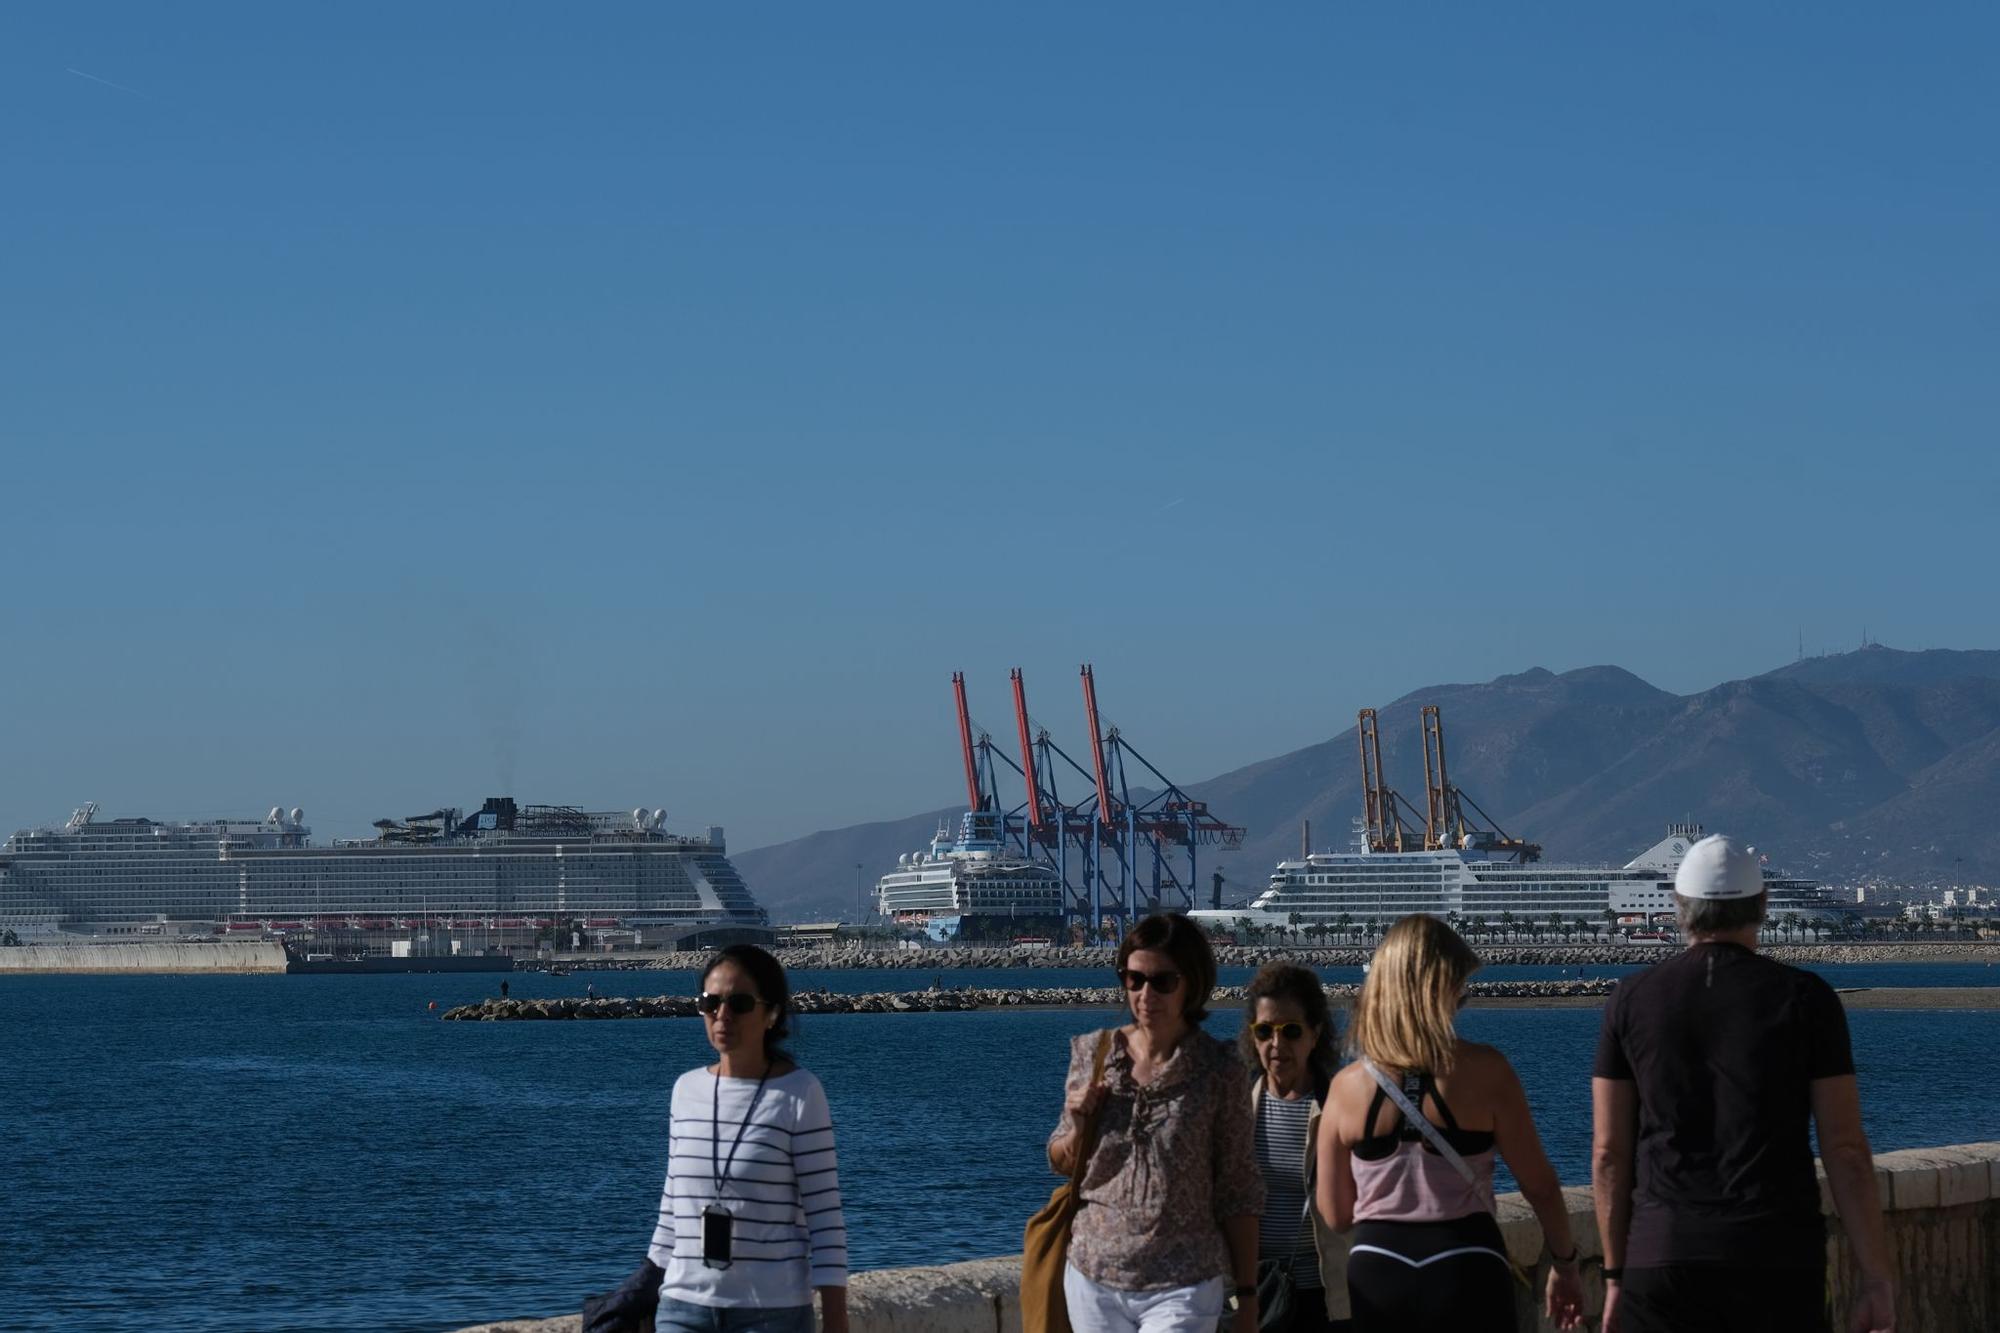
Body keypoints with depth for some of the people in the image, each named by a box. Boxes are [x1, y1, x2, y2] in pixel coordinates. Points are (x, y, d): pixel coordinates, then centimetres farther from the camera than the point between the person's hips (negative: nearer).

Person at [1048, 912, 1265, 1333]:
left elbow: (1238, 1195, -2)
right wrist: (1078, 1127, -7)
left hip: (1182, 1288, -4)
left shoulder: (1219, 1073, -6)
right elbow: (1061, 1163, 15)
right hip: (1094, 1279, 4)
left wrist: (1247, 1297, -2)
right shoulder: (1092, 1053, 4)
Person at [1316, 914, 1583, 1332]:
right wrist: (1564, 1265, 13)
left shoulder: (1347, 1086, -1)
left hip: (1377, 1273, 3)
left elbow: (1336, 1214, 6)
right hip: (1466, 1273, -3)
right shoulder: (1484, 1071, -9)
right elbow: (1540, 1186, -3)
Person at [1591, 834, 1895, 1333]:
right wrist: (1877, 1277, 1)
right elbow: (1846, 1150, -3)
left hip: (1663, 1259, 1)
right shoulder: (1805, 998, 0)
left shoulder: (1631, 1001, 5)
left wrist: (1616, 1275, 13)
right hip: (1778, 1260, -1)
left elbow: (1608, 1153, 6)